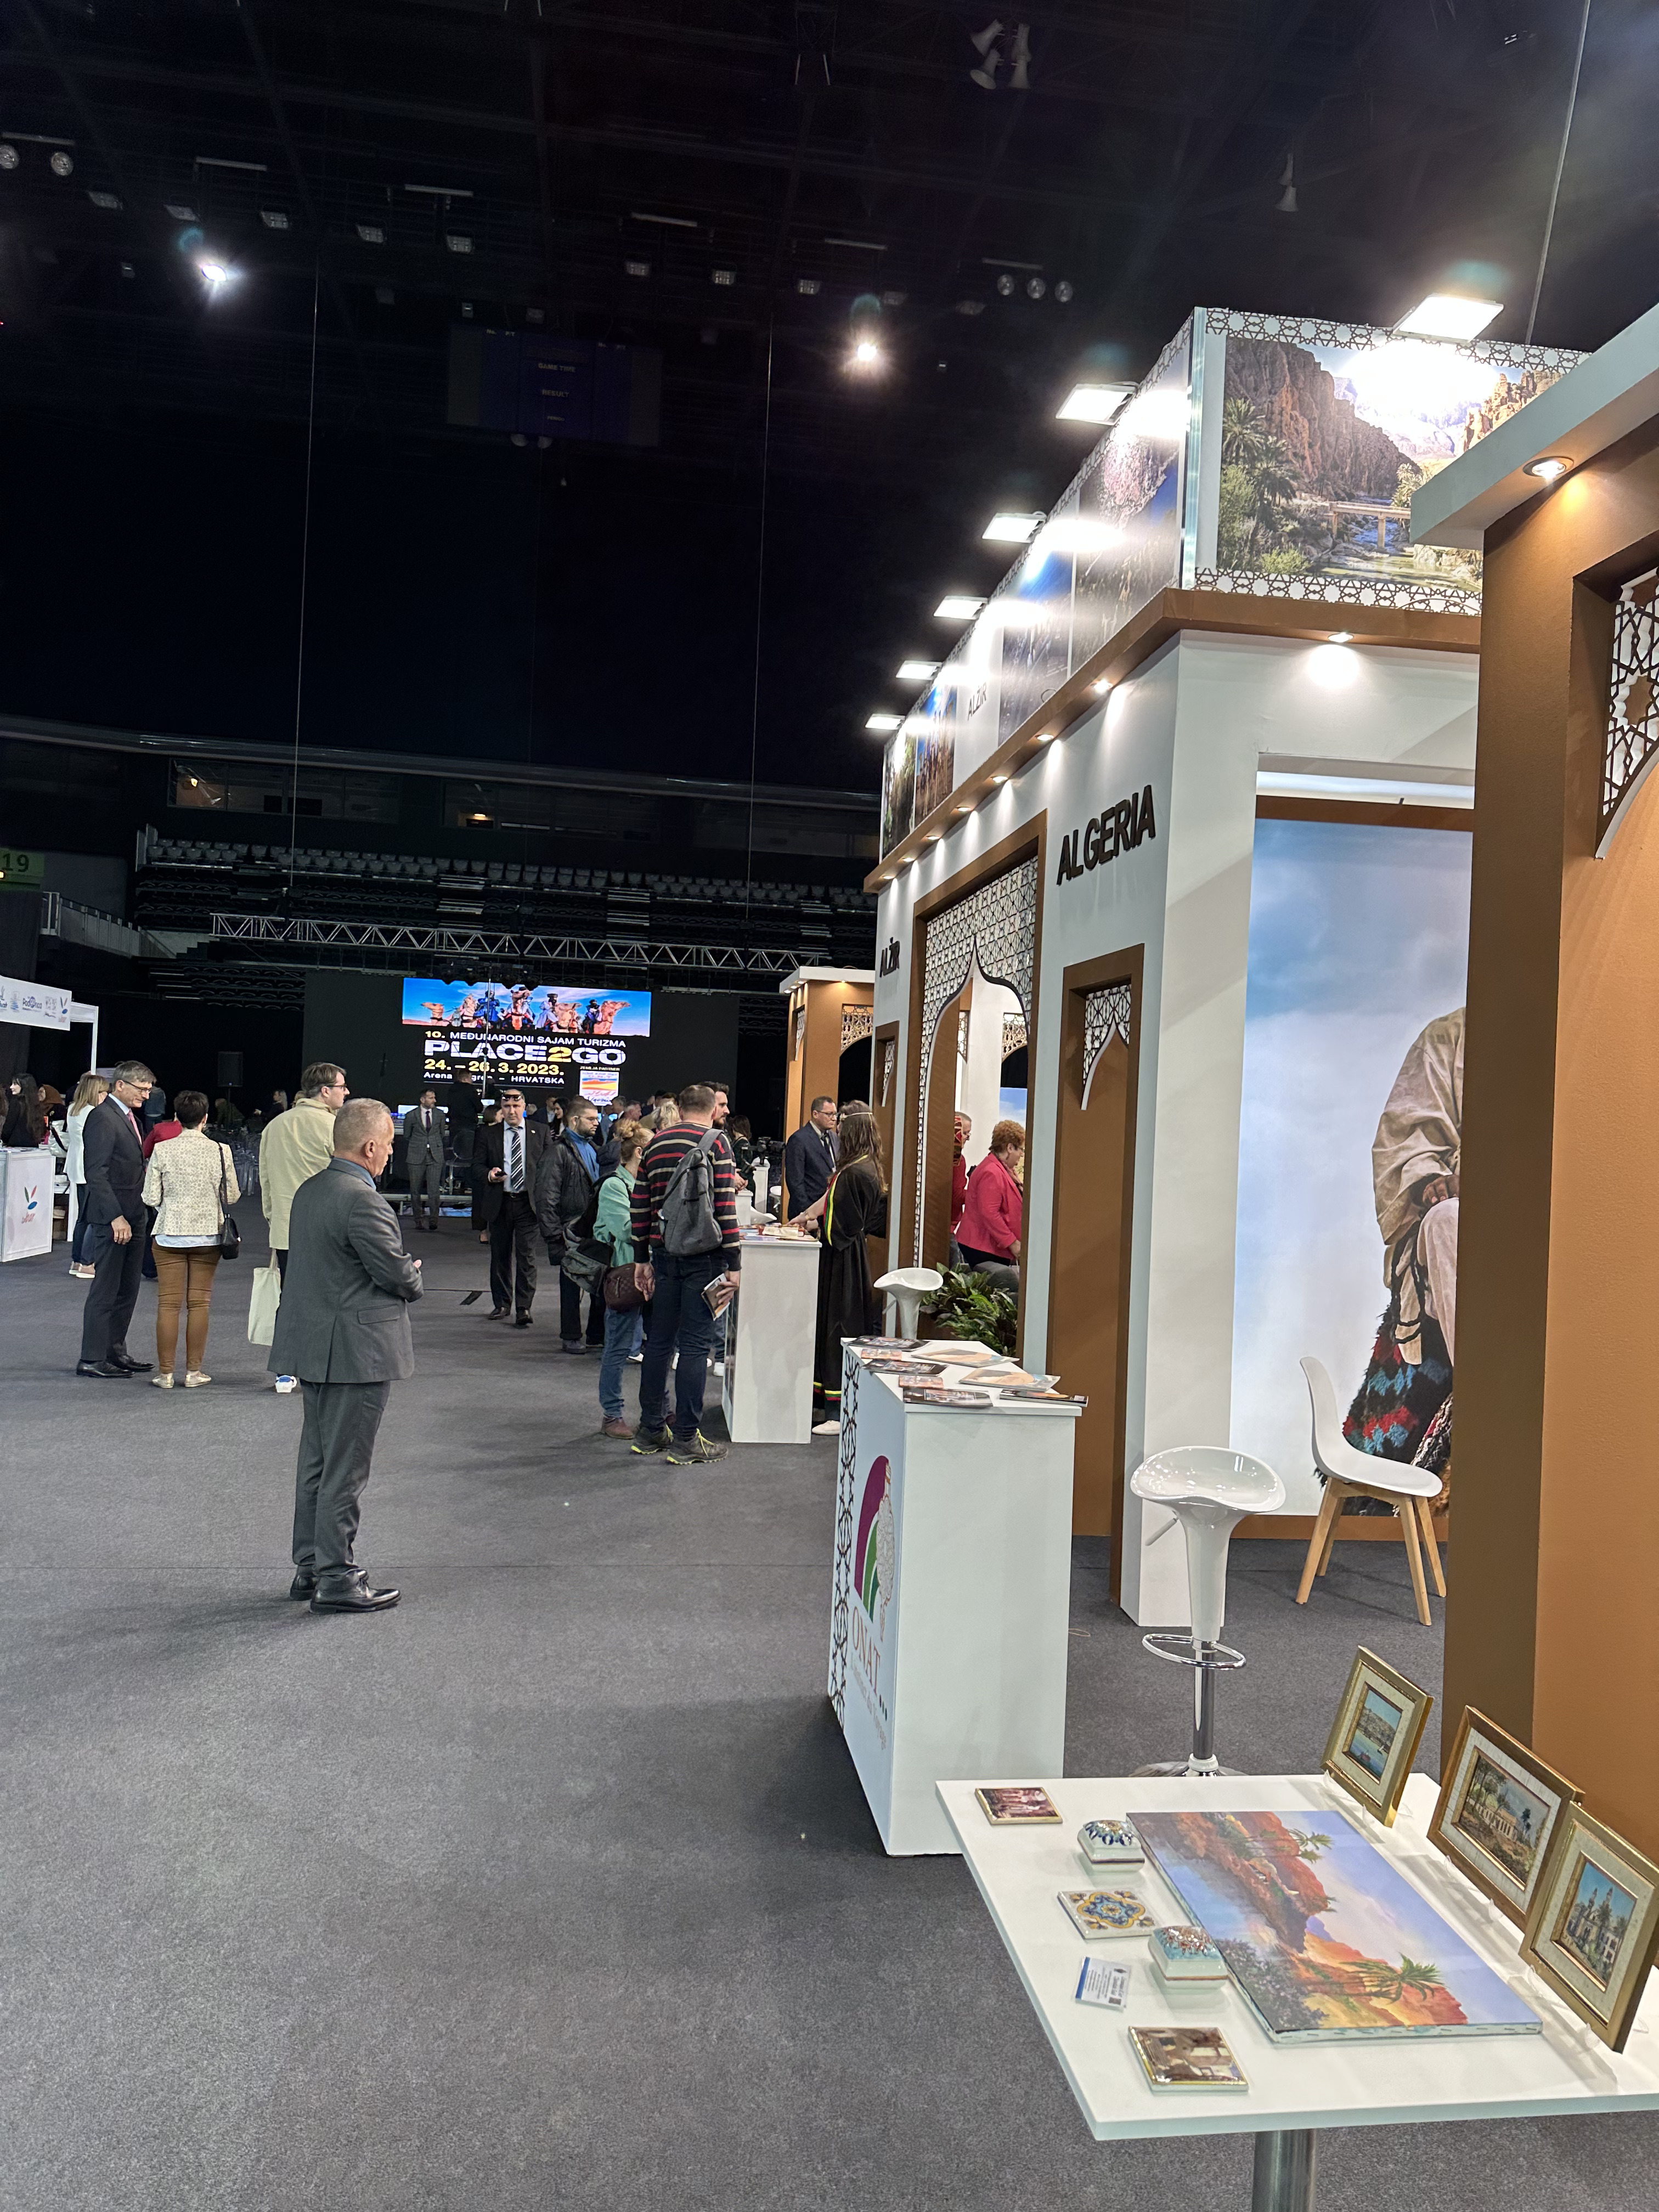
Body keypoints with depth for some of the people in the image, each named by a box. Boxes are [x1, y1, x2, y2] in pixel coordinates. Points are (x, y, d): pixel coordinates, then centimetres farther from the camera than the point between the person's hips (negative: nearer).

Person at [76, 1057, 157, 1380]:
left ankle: (115, 1351, 23)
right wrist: (116, 1217, -22)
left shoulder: (129, 1117, 16)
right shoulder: (103, 1117, -13)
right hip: (111, 1219, -9)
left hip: (132, 1217, 9)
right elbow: (96, 1174, -19)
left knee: (128, 1290, 14)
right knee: (105, 1290, -3)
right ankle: (92, 1359, 5)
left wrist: (136, 1215, 14)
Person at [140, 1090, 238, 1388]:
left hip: (169, 1234, 0)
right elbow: (232, 1197, 0)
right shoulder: (220, 1151, -5)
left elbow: (150, 1198, -5)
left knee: (168, 1303, 5)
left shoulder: (162, 1150, -6)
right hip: (208, 1234, 1)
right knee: (199, 1302, 7)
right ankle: (194, 1371, 11)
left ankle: (165, 1372, 8)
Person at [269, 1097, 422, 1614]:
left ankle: (310, 1566, 28)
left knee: (316, 1461, 17)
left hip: (313, 1344, 10)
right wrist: (414, 1279, 4)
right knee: (345, 1469, 0)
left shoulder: (309, 1190, 8)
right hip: (356, 1350, -10)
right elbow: (398, 1272, -19)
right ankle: (337, 1579, 8)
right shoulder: (362, 1201, -22)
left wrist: (402, 1276, 8)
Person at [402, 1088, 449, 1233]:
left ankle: (433, 1221, -3)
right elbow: (406, 1138, 9)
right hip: (416, 1156, 0)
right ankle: (418, 1220, 17)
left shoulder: (440, 1115, 7)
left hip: (435, 1156, 0)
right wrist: (405, 1158, 10)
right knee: (415, 1190, 5)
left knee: (434, 1191, -7)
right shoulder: (411, 1116, 2)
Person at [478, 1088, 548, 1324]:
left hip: (528, 1202, -2)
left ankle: (523, 1308, -3)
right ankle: (502, 1303, 24)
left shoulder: (540, 1134, 6)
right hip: (499, 1202, 2)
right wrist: (489, 1174, -14)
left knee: (526, 1256, -6)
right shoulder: (488, 1134, 8)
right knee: (500, 1255, 11)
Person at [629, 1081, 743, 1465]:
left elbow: (640, 1205, 11)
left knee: (659, 1341, 13)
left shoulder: (655, 1144, 11)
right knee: (694, 1345, -2)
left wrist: (642, 1258, 17)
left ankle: (651, 1430, 22)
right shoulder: (716, 1142, -6)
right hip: (704, 1256, -5)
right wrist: (733, 1263, -10)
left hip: (664, 1254, 6)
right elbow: (725, 1205, -12)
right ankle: (686, 1439, 2)